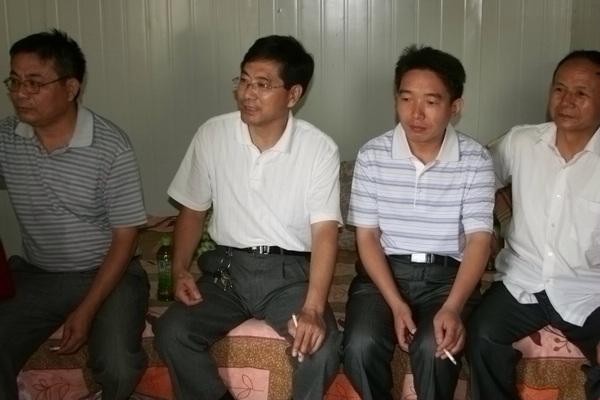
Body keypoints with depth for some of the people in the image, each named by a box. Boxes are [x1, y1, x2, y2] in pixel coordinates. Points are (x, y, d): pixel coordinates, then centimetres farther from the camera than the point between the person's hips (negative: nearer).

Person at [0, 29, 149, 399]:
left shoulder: (111, 147, -16)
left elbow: (125, 237, -13)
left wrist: (86, 311, -17)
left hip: (107, 275, -3)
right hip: (35, 276, 3)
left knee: (118, 368, -24)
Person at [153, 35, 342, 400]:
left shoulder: (320, 149, -8)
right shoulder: (212, 135, 0)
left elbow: (325, 233, -14)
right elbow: (193, 209, 10)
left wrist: (313, 308, -28)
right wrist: (181, 269, -6)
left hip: (290, 273, -2)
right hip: (226, 268, 3)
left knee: (321, 346, -29)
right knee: (171, 333, -23)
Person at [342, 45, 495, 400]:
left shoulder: (476, 160, -6)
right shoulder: (372, 155, -4)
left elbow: (479, 240, -9)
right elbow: (367, 236, -3)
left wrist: (453, 307, -25)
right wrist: (396, 304, -16)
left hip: (447, 275, 0)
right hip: (384, 271, 1)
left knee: (435, 348, -28)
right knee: (361, 346, -25)